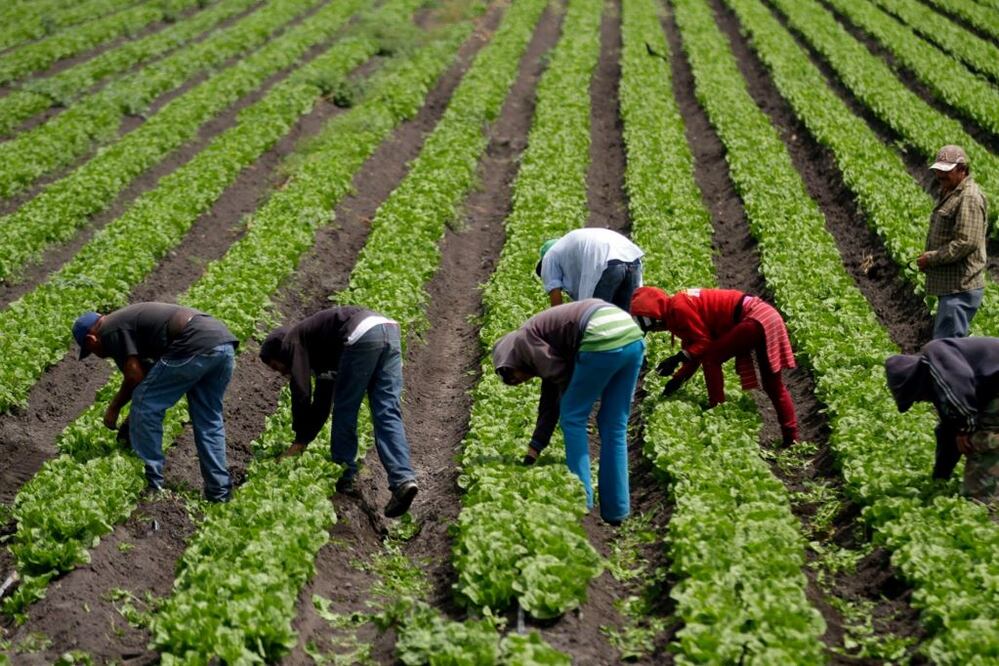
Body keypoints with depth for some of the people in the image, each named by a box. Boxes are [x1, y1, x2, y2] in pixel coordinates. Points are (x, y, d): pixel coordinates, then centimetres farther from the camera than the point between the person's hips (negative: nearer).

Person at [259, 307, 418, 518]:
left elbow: (301, 394, 5)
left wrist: (300, 441, 14)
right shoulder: (318, 351, 38)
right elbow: (321, 405, 41)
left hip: (362, 335, -8)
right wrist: (303, 442, 42)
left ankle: (345, 479, 15)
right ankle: (403, 479, -12)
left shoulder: (292, 342, 15)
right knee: (388, 415, 3)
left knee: (344, 412, 9)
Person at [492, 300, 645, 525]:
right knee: (615, 426, 16)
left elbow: (561, 375, 1)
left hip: (603, 337, -9)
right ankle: (616, 510, 19)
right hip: (633, 336, 9)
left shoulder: (523, 340, 9)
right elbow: (549, 405, 34)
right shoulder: (543, 343, 32)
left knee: (573, 417, 9)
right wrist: (532, 454, 37)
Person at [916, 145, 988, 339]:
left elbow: (966, 242, -23)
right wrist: (927, 257, 12)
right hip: (949, 286, 11)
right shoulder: (949, 194, 19)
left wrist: (931, 258, -17)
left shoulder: (969, 198, -15)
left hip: (960, 288, -11)